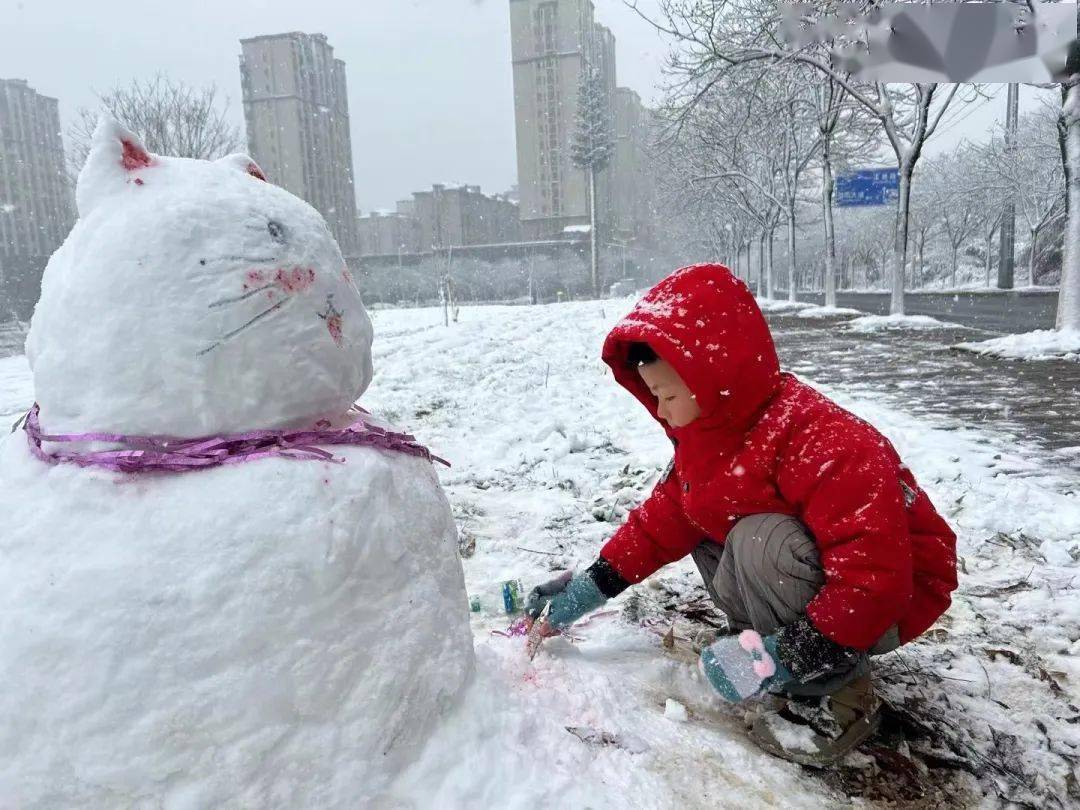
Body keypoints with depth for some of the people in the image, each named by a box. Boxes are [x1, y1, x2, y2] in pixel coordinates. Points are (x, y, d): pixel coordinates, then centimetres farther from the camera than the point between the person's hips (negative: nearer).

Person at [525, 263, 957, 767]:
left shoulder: (818, 442, -33)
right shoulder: (710, 430, -5)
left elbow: (875, 578, -36)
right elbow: (667, 515, 4)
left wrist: (783, 656, -37)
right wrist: (596, 583, -1)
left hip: (891, 599, -8)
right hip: (818, 571, 8)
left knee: (759, 543, -33)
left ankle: (834, 694, -14)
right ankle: (760, 633, 4)